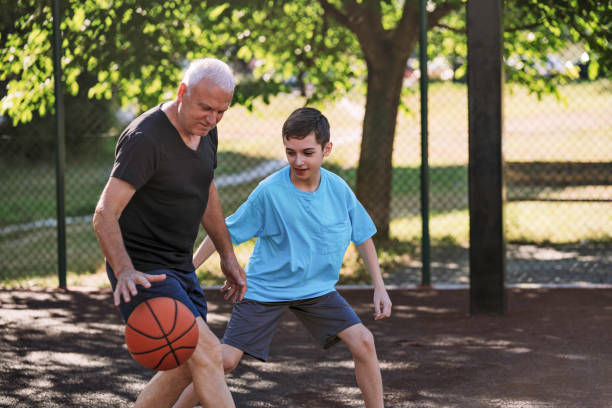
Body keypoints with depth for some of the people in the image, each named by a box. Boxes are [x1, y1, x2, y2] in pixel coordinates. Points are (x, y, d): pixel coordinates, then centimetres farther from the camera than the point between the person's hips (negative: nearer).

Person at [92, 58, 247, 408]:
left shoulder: (205, 131, 5)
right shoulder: (145, 139, -22)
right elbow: (105, 214, -28)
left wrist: (228, 255, 25)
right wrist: (125, 271, -43)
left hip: (180, 267, 9)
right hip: (143, 273, -9)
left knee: (186, 368, 16)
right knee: (208, 353, -21)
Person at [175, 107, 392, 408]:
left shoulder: (339, 189, -9)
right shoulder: (269, 191, -20)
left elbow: (362, 235, 7)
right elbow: (224, 232, -10)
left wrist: (379, 287, 4)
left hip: (317, 289, 3)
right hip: (265, 288, -3)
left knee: (363, 342, -13)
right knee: (226, 360, -12)